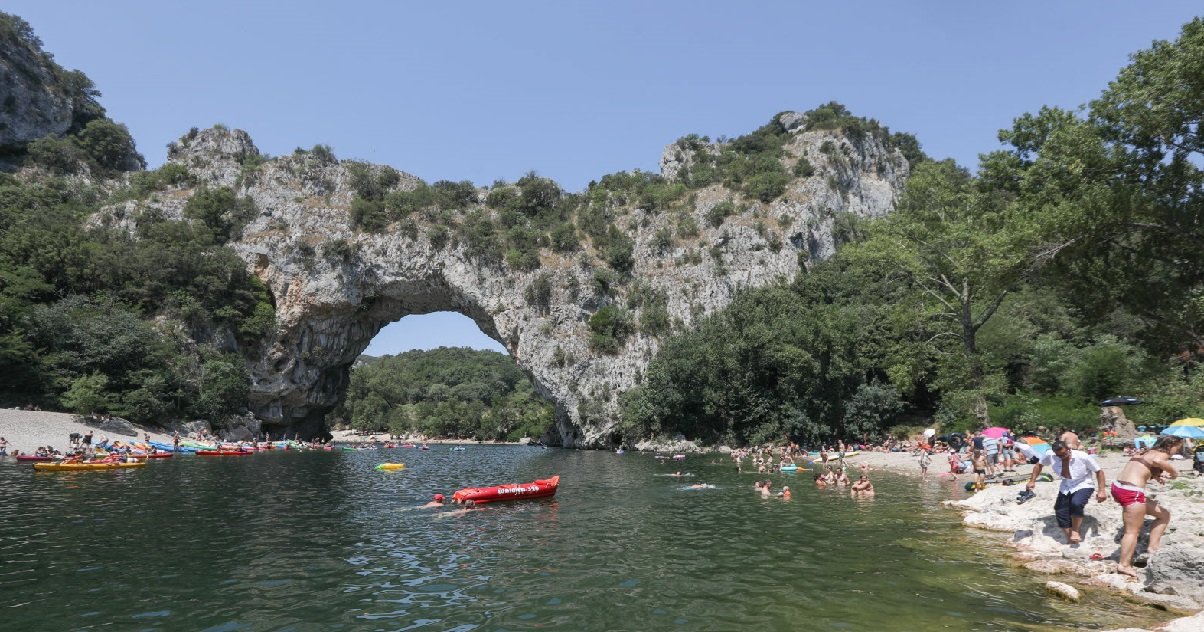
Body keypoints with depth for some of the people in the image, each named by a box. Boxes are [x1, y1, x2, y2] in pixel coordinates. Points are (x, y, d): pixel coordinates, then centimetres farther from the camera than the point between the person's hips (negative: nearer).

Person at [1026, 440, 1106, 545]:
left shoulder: (1082, 457, -26)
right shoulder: (1050, 455, -19)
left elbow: (1099, 471, -13)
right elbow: (1039, 465, 3)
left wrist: (1101, 491, -18)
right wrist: (1032, 481, -2)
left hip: (1083, 485, -4)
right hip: (1066, 487, 4)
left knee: (1076, 503, -33)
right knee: (1061, 513, -1)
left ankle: (1075, 531, -11)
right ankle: (1070, 539, 19)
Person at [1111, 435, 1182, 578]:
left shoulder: (1146, 453, 21)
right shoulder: (1162, 454, -6)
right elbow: (1157, 461, -31)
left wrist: (1157, 476, 0)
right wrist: (1174, 472, -13)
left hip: (1118, 486, 9)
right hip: (1131, 492, -9)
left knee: (1164, 515, 22)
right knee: (1133, 531, 1)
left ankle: (1152, 549, 22)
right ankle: (1124, 565, 7)